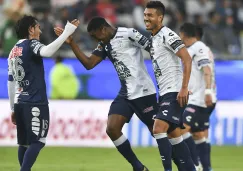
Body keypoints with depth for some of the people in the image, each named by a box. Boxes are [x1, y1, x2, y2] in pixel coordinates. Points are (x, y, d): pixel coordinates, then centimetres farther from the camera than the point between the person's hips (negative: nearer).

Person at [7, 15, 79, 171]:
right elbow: (47, 52, -32)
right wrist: (66, 33, -29)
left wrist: (13, 109, 23)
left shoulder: (13, 51, 16)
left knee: (24, 143, 12)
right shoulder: (31, 45, -7)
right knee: (37, 142, -9)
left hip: (20, 103, 8)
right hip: (35, 103, -8)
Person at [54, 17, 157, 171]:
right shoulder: (105, 44, 13)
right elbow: (89, 64, 9)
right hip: (125, 94, 8)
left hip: (143, 92, -8)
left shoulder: (128, 34, -12)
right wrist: (71, 43, 1)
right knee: (112, 129, -4)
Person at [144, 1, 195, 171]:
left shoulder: (167, 35, -12)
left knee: (159, 129, -19)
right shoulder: (154, 38, 16)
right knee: (173, 134, 12)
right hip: (165, 93, 10)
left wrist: (184, 88, -25)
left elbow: (187, 59, -20)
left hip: (175, 92, -10)